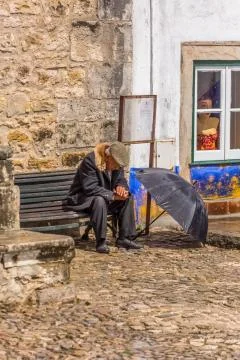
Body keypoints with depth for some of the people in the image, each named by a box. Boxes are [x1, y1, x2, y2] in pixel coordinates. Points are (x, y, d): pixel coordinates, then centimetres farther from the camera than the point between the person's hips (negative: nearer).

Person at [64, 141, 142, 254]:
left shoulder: (117, 163, -2)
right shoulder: (89, 161, -25)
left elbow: (121, 180, 6)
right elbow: (90, 188, -31)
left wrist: (121, 187, -20)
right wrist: (113, 195, -35)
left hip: (106, 198, 8)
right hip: (82, 199, -8)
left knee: (127, 199, -9)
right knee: (100, 200, -37)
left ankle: (124, 238, -7)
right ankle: (101, 242, -35)